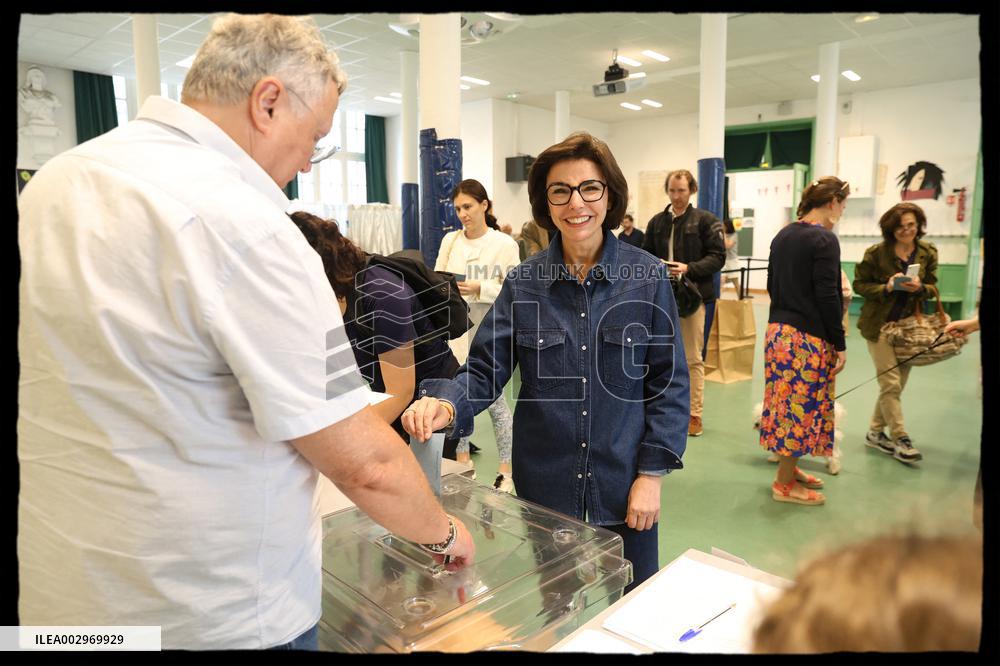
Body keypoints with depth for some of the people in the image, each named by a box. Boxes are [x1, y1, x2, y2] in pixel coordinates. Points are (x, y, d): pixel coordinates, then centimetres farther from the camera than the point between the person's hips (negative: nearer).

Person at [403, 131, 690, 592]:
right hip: (545, 482, 1)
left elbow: (669, 380, -4)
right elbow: (485, 368, -5)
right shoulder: (522, 282, -4)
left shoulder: (648, 276, -7)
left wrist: (652, 473, -8)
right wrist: (445, 405, -26)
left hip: (623, 480, -1)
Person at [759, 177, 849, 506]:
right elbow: (827, 296, -16)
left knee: (787, 403, 16)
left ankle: (789, 468, 28)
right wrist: (840, 345, -10)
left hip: (778, 329, 8)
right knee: (803, 406, 1)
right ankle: (784, 484, 11)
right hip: (808, 336, -8)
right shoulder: (825, 239, -13)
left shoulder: (782, 235, 11)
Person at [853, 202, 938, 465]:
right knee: (891, 383, -8)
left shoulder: (928, 252, 2)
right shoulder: (876, 253, -10)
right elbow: (860, 284, -4)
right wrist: (886, 288, -20)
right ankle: (900, 439, 1)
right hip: (880, 324, -4)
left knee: (897, 384, 9)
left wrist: (919, 287, -16)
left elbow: (933, 287, 7)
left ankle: (875, 432, 23)